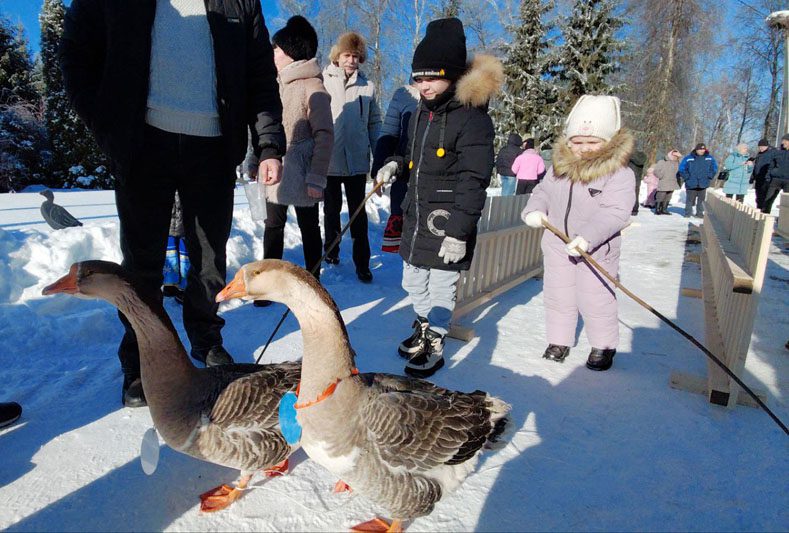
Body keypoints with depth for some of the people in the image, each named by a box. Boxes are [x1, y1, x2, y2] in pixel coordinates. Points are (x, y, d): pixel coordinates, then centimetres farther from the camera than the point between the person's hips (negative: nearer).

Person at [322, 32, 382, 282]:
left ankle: (362, 263, 10)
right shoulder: (323, 82, -1)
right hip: (329, 160, 0)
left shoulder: (367, 87, 3)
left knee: (358, 213, 5)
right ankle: (331, 251, 32)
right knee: (332, 210, 15)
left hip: (357, 161, 0)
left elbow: (374, 124, 5)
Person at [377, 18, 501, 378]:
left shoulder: (472, 119, -16)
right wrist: (397, 165, 6)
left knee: (441, 288, 5)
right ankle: (423, 329, 43)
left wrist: (459, 233, -23)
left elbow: (473, 182, -20)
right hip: (416, 217, 8)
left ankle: (435, 348, 23)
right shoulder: (422, 112, 10)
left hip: (448, 223, -8)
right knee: (413, 282, 19)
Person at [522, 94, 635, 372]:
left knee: (596, 301, 5)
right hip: (557, 245, 5)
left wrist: (588, 236, -37)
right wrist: (534, 209, -11)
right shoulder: (559, 166, 1)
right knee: (558, 297, 14)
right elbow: (544, 191, 11)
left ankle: (604, 346, 27)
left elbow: (616, 212, -25)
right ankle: (559, 340, 31)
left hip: (596, 251, -5)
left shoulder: (619, 172, -16)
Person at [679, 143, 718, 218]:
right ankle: (688, 213, 10)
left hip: (703, 184, 2)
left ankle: (700, 213, 16)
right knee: (690, 199, 1)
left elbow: (714, 168, 17)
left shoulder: (710, 158, 7)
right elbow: (682, 168, 1)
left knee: (701, 200, 7)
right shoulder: (689, 158, -2)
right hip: (691, 184, -2)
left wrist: (709, 176, 5)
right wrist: (687, 177, -6)